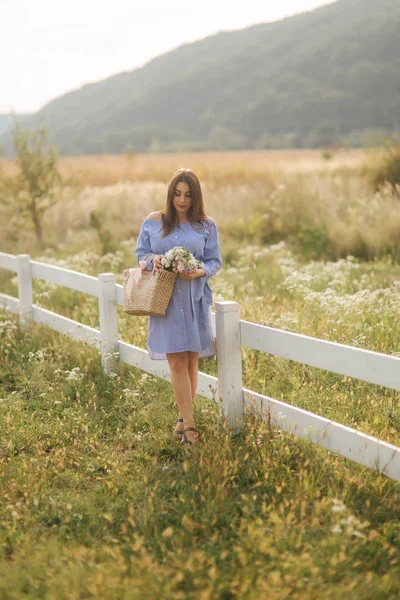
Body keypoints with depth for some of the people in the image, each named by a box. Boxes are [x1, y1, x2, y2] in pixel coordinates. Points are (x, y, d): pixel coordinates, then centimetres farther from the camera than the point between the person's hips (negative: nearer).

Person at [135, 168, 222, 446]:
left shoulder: (206, 225, 3)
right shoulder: (153, 222, 4)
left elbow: (215, 261, 5)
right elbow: (140, 253, 10)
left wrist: (200, 272, -17)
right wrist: (152, 260, -13)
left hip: (195, 299, 1)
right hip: (165, 299, -1)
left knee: (191, 360, 8)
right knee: (177, 361, -6)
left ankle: (184, 416, 23)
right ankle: (189, 423, -3)